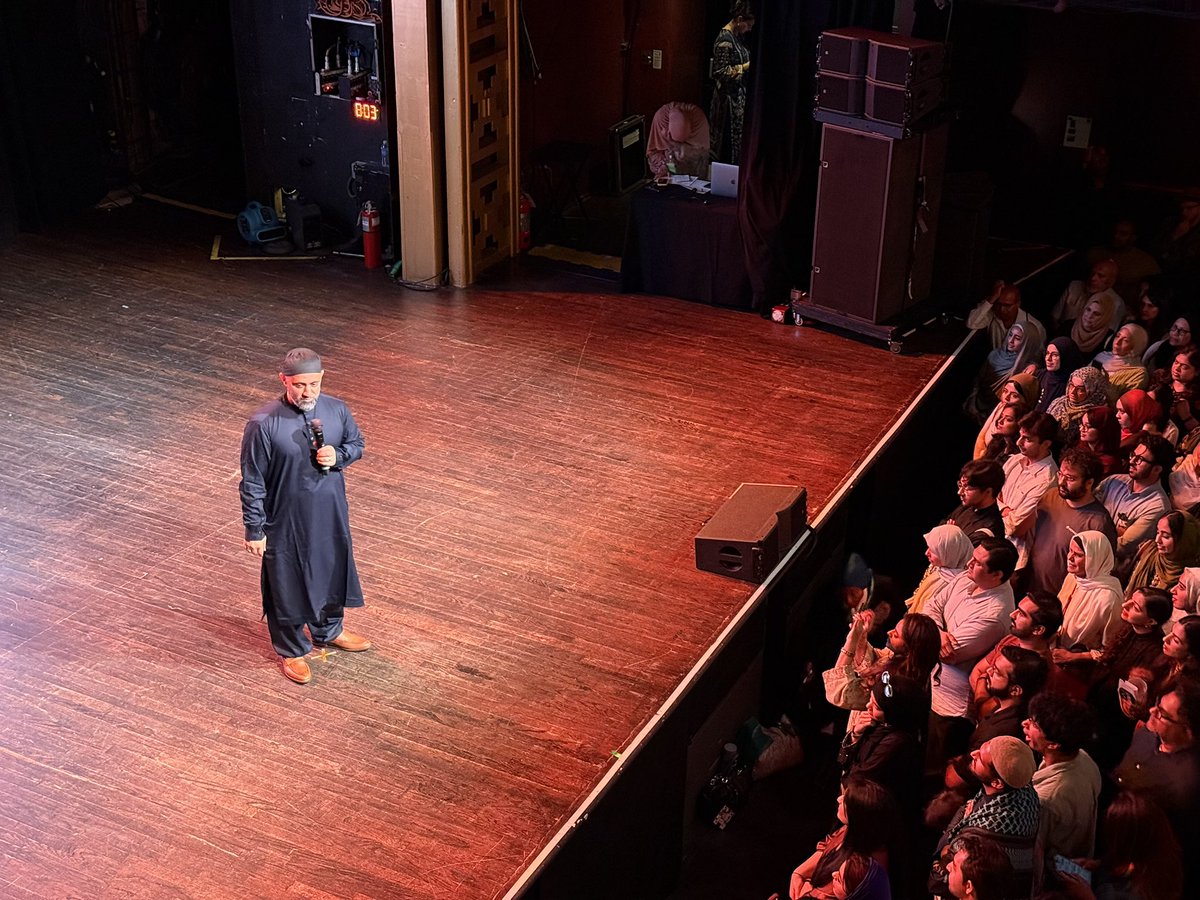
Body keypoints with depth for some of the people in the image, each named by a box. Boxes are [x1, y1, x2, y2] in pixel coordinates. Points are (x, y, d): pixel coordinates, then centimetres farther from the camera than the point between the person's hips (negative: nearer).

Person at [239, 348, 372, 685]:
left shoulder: (337, 410, -10)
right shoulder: (263, 424, -23)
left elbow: (357, 444, 8)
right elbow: (252, 481, -15)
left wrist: (338, 456, -15)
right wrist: (254, 530, -11)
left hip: (330, 514, 5)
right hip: (286, 521, -5)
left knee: (332, 572, 24)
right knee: (286, 584, 13)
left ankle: (328, 630, 52)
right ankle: (291, 650, 37)